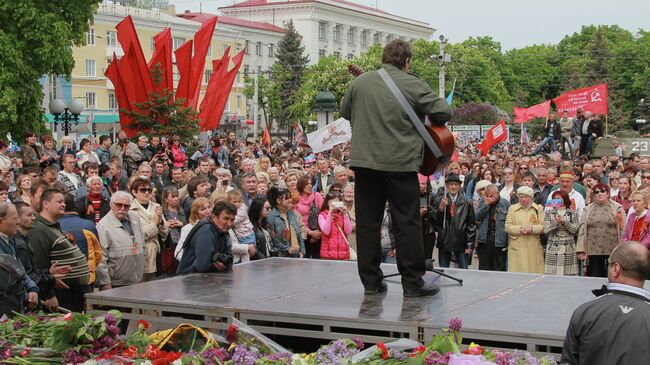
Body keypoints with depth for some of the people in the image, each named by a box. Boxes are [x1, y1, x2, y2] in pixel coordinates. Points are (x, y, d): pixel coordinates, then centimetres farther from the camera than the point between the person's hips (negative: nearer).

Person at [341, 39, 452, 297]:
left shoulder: (360, 82, 7)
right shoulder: (412, 84, -4)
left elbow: (345, 112, 22)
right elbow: (444, 113, -6)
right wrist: (428, 119, 14)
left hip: (364, 160, 3)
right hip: (400, 162, -3)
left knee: (367, 221, 9)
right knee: (407, 222, 3)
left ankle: (371, 282, 12)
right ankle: (412, 282, 6)